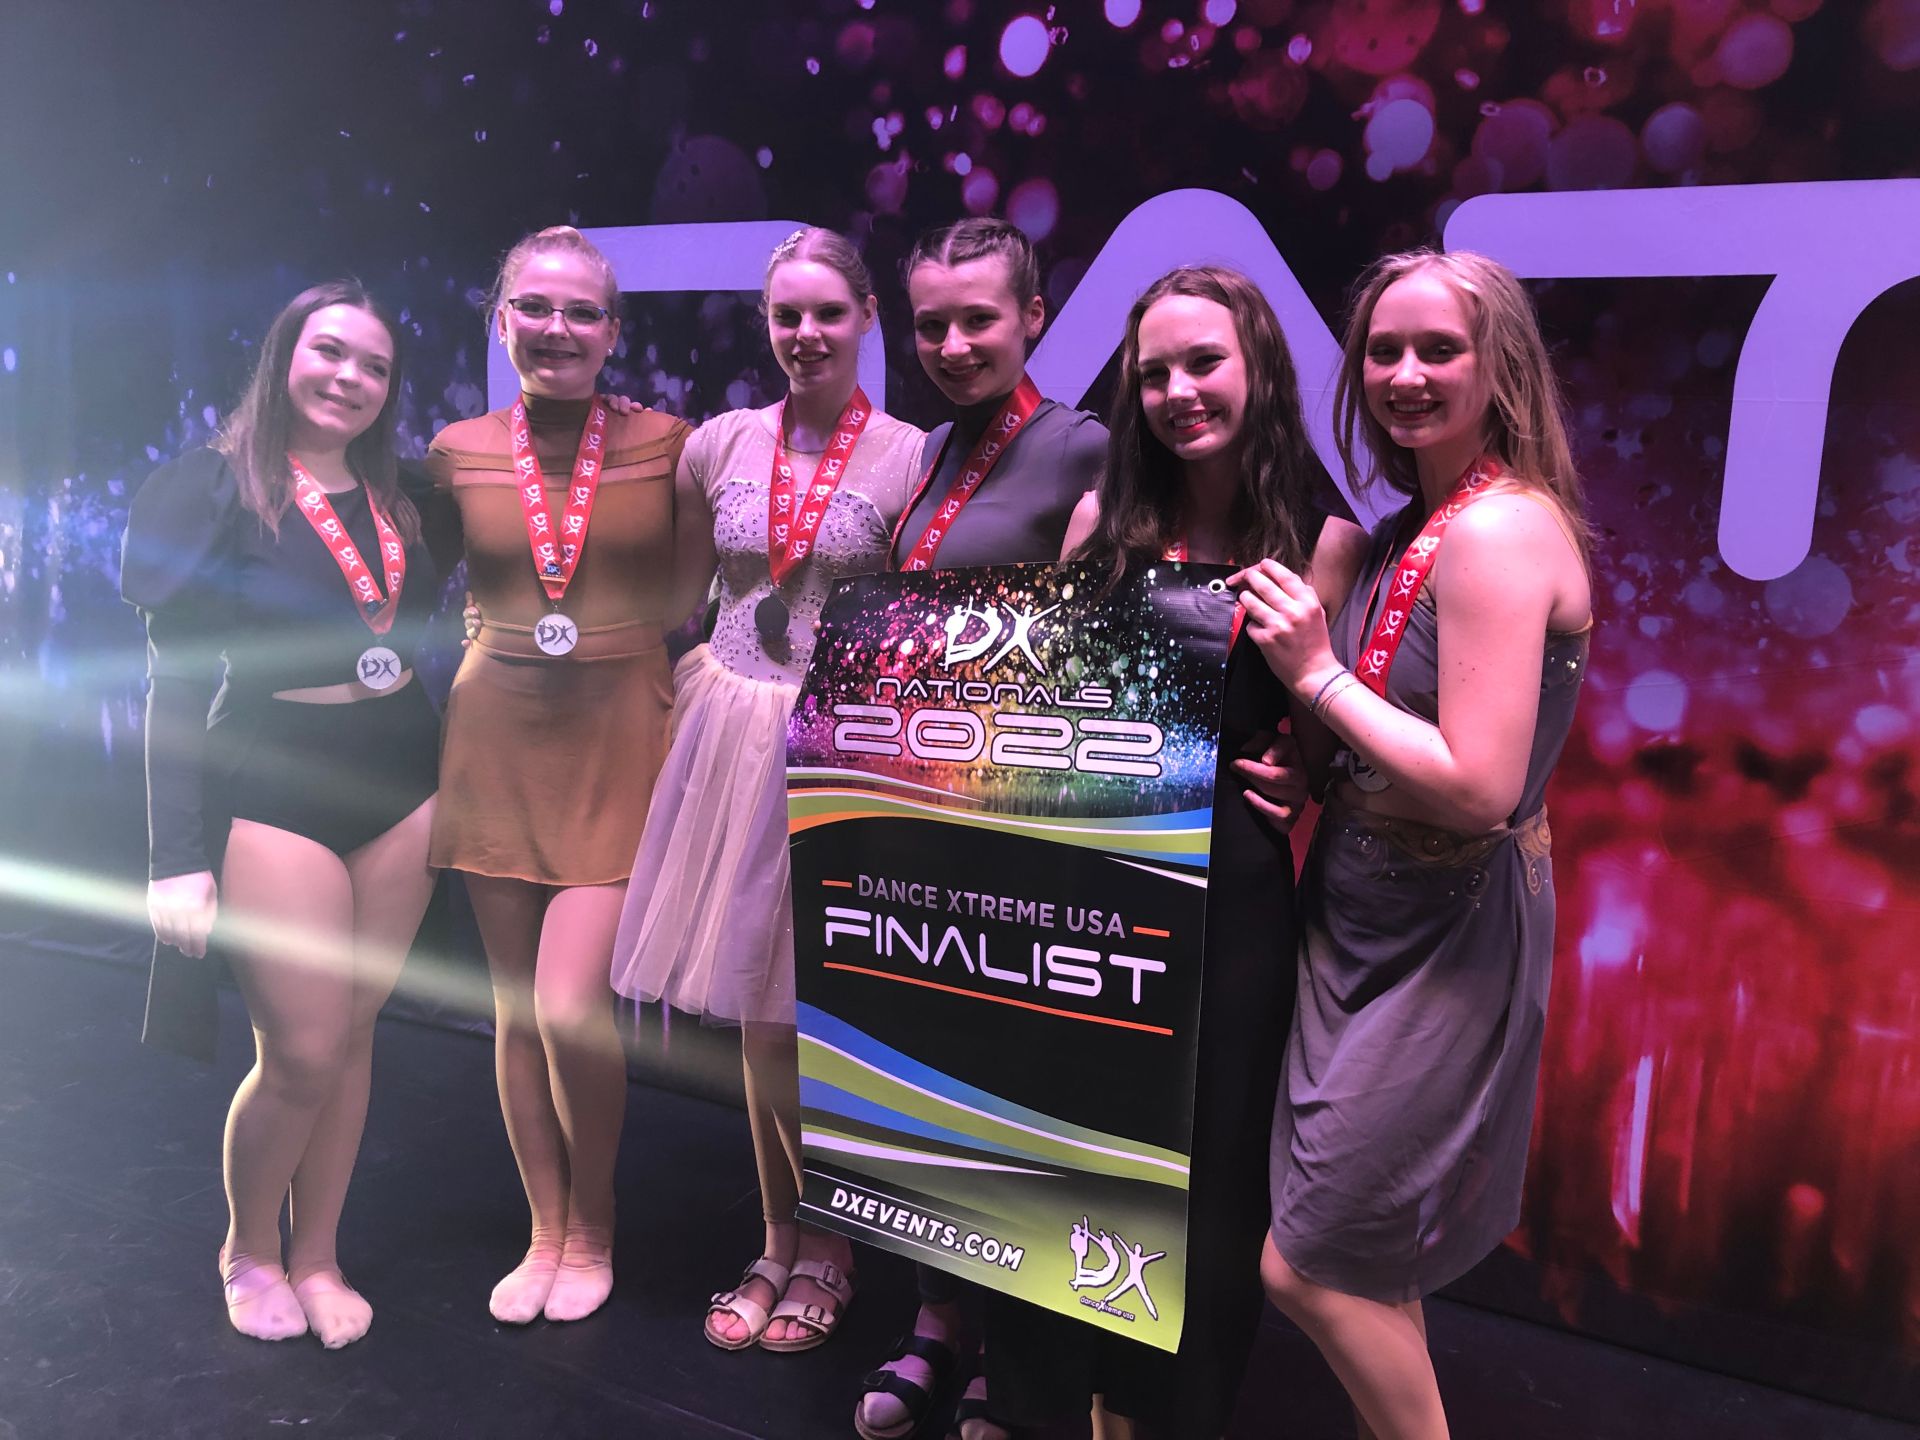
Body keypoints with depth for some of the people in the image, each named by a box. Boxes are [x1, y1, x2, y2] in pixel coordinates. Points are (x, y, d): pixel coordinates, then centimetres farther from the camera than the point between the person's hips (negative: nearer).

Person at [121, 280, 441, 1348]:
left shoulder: (399, 499, 10)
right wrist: (179, 854, -13)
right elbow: (177, 681, -7)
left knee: (354, 1034, 10)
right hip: (273, 791, -4)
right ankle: (250, 1248, 28)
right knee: (304, 1054, -2)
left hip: (402, 785, 5)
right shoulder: (215, 488, -4)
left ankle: (317, 1259, 28)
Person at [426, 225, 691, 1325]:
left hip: (620, 740, -3)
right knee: (516, 1006, 10)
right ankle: (546, 1231, 30)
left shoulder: (666, 443, -3)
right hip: (497, 738, 3)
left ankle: (594, 1229, 17)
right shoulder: (459, 454, 4)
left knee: (572, 1004, -10)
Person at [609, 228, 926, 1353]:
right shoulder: (722, 445, 6)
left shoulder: (910, 456, -4)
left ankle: (827, 1251, 27)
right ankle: (778, 1244, 30)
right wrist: (690, 681, 7)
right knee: (755, 1015, 11)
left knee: (823, 1013, 4)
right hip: (735, 734, 4)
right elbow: (678, 601, 16)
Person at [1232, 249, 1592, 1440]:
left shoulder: (1500, 528, -20)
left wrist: (1318, 674, -19)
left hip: (1448, 941, -9)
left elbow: (1478, 787, -26)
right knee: (1370, 1269, 21)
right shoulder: (1411, 530, 9)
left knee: (1310, 1266, 3)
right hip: (1369, 918, 9)